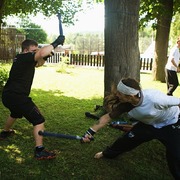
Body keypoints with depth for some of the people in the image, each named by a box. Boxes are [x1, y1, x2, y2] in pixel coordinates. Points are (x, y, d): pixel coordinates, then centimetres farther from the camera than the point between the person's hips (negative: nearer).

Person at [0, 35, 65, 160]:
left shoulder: (21, 59, 14)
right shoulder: (24, 57, -14)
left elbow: (38, 63, 26)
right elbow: (42, 53, -32)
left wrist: (46, 56, 7)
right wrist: (56, 42, -23)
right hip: (17, 96, -10)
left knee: (16, 113, 39)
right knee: (39, 120, -10)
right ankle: (39, 151, -14)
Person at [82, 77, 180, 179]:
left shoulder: (155, 99, -42)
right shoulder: (124, 104, -24)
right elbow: (108, 117, -13)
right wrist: (91, 131, -22)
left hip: (172, 125, -4)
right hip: (148, 124, 5)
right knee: (126, 139, 9)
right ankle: (107, 153, 37)